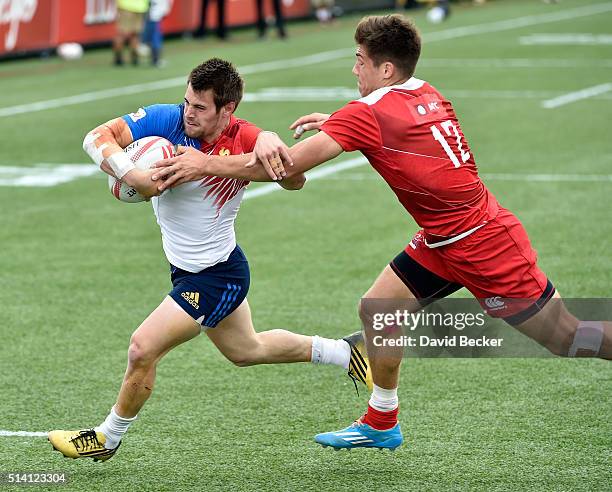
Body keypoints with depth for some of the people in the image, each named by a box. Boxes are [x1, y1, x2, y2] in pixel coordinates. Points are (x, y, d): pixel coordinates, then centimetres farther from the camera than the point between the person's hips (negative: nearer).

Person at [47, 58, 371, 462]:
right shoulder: (166, 119, -16)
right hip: (188, 270, 7)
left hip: (215, 277, -7)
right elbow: (97, 137, -22)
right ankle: (345, 352, 46)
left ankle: (107, 439, 15)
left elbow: (295, 181, -28)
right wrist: (128, 172, -42)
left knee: (143, 350, -10)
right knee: (247, 350, 28)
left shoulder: (245, 140, -24)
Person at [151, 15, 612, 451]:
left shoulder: (369, 113, -21)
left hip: (484, 244, -9)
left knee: (564, 337, -3)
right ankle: (380, 424, 22)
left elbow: (288, 165, -24)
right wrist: (334, 123, 13)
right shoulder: (426, 94, 4)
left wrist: (207, 164, -19)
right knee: (377, 309, 10)